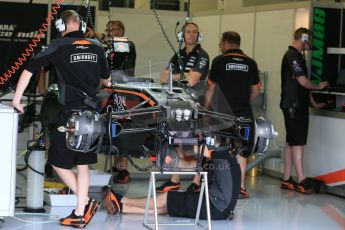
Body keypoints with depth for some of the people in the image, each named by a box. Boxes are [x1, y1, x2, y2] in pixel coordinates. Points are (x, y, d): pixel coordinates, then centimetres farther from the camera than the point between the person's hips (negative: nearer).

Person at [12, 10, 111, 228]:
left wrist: (16, 98, -2)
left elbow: (30, 68, -10)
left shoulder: (59, 46, -5)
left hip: (70, 113, -5)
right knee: (82, 163, 11)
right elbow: (106, 80, 19)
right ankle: (80, 214, 11)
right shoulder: (97, 47, 7)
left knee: (58, 162, 7)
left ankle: (87, 202, -1)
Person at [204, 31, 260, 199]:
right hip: (243, 113, 2)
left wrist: (206, 108, 9)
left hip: (222, 112, -2)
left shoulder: (219, 61, -3)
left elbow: (210, 89, -2)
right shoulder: (250, 63, 6)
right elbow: (255, 91, 9)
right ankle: (241, 187, 4)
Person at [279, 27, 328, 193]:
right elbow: (303, 81, -16)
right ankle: (301, 181, -10)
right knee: (298, 142, -10)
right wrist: (318, 86, 0)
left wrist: (313, 102, 17)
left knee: (291, 142, 10)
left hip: (299, 105, 10)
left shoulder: (298, 56, 18)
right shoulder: (292, 56, -13)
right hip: (293, 105, -10)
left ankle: (287, 180, 12)